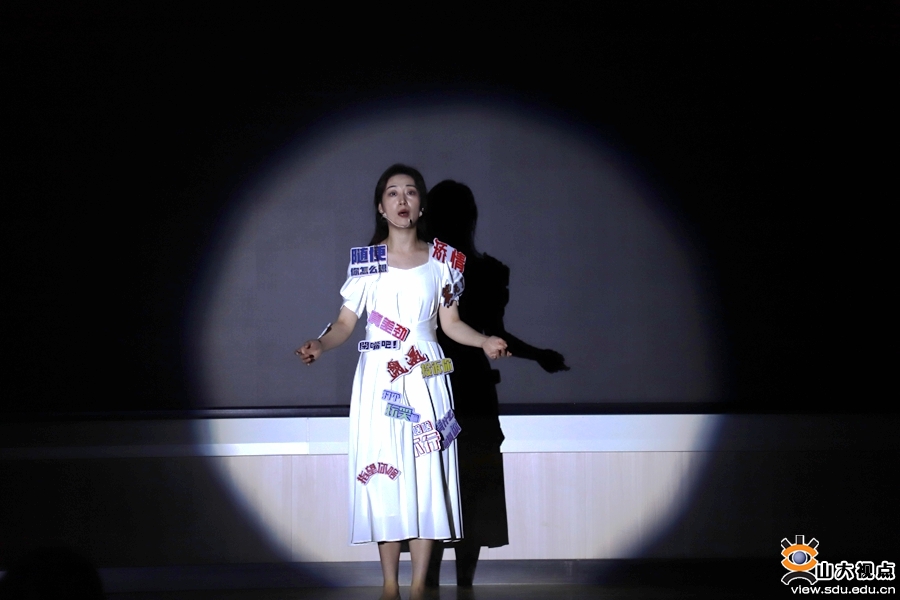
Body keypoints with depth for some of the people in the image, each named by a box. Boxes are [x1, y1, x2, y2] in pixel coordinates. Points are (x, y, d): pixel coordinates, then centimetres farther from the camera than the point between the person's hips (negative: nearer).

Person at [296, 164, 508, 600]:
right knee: (381, 475, 0)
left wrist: (484, 341, -9)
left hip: (426, 380, 0)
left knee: (427, 476, -3)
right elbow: (346, 321, 3)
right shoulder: (365, 260, 3)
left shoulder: (443, 260, 5)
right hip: (378, 380, 0)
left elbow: (450, 322, 8)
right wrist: (320, 345, -16)